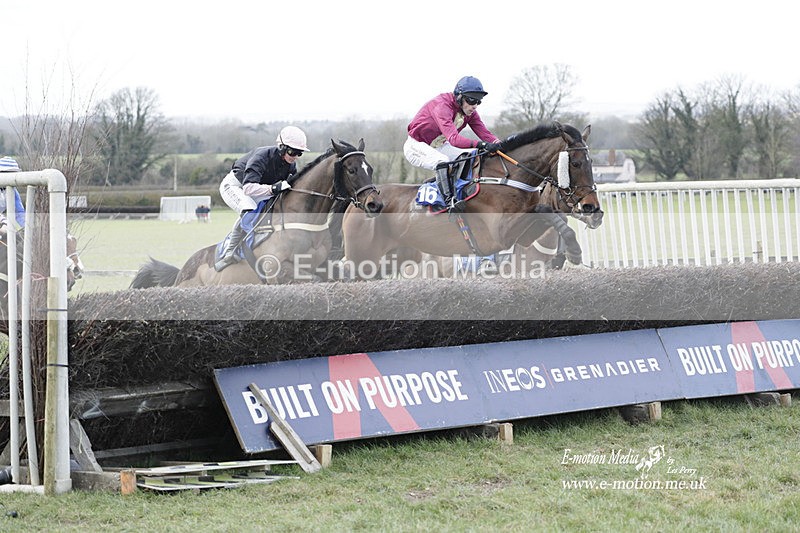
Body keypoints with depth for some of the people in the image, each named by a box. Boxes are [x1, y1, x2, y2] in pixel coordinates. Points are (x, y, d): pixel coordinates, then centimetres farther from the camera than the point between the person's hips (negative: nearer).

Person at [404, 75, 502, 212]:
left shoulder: (470, 112, -6)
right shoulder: (442, 106, -33)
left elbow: (484, 133, -14)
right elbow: (453, 138, -46)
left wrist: (498, 144, -35)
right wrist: (480, 144, -58)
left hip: (438, 146, 9)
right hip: (417, 146, -9)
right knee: (442, 160, -35)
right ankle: (449, 201, -35)